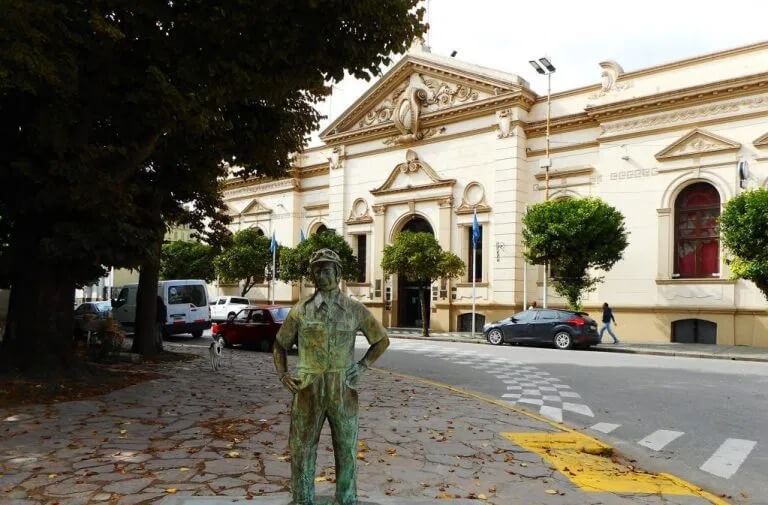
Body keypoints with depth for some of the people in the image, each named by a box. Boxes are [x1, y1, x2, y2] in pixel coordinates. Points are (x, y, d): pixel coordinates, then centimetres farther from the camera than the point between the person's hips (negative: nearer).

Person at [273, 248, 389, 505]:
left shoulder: (354, 309, 2)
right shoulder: (300, 309, 4)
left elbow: (382, 340, 12)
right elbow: (280, 344, 13)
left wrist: (363, 365, -1)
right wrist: (282, 374, -2)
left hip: (343, 389, 0)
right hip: (307, 388, 1)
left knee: (346, 450, 9)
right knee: (302, 449, 6)